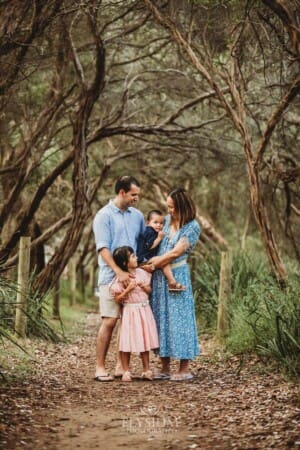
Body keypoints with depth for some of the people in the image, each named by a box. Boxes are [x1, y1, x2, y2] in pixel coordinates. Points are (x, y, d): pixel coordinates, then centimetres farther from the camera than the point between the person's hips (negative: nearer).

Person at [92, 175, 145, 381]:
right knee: (110, 321, -8)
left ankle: (122, 366, 12)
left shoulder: (137, 216, 13)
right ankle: (100, 367, -1)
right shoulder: (104, 216, -5)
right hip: (111, 277, -5)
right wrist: (118, 271, -22)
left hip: (133, 276, 5)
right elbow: (103, 248, -13)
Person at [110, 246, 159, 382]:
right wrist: (128, 289, -21)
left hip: (144, 310, 5)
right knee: (127, 342, -2)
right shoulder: (120, 279, -11)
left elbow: (149, 290, 12)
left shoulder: (142, 273, 5)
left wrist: (144, 286, -8)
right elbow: (118, 299, -10)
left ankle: (146, 370, 18)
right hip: (129, 311, -5)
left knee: (145, 340, 10)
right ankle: (126, 371, 8)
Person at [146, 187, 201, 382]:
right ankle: (165, 368, 12)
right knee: (161, 318, 6)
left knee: (178, 317, -4)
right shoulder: (167, 220, 11)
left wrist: (153, 263, -8)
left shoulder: (192, 227, -7)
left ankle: (185, 368, 4)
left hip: (177, 275, -6)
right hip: (159, 277, 6)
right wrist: (152, 262, 1)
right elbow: (156, 245, 17)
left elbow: (176, 252, -12)